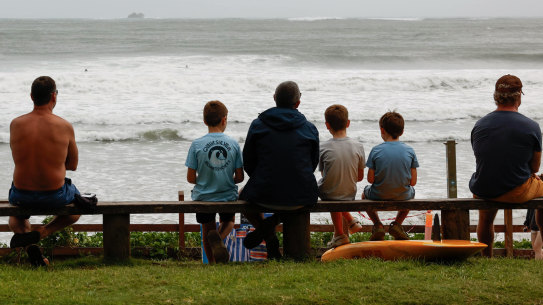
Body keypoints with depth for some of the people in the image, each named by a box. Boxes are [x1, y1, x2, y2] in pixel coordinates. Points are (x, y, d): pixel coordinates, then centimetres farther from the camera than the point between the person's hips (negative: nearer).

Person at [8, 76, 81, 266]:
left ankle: (31, 249, 8)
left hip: (22, 195, 2)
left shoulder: (15, 125, -5)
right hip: (55, 196, -2)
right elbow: (73, 165, 1)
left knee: (15, 212, 39)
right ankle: (41, 233, 7)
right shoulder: (65, 127, -11)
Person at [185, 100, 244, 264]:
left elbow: (190, 178, -8)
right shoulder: (233, 144, -8)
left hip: (203, 197, 0)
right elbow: (240, 177, -4)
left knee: (207, 230, 24)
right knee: (228, 221, 26)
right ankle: (219, 237, -7)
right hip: (228, 196, 0)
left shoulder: (197, 145, -11)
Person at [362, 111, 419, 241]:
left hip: (378, 196, -1)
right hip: (403, 196, 1)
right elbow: (413, 182, -6)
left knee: (366, 192, 35)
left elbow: (370, 179, -10)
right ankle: (397, 224, 19)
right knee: (411, 191, 38)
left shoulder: (376, 151, -13)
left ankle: (378, 225, 15)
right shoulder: (409, 151, -8)